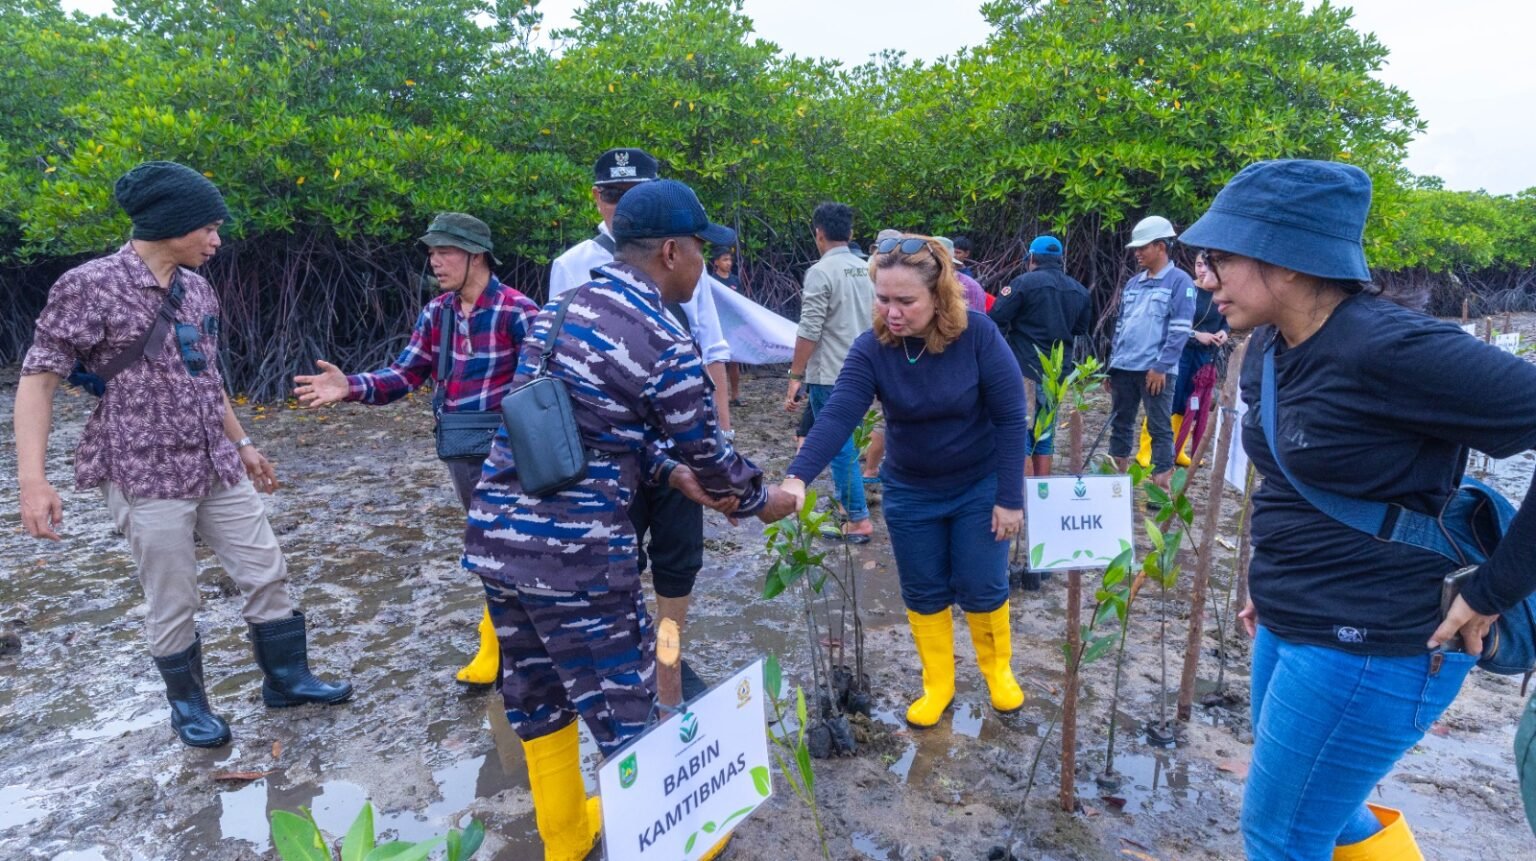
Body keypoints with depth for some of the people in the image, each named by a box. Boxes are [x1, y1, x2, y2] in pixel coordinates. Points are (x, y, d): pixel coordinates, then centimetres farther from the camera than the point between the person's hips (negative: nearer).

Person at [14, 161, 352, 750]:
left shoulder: (197, 290, 6)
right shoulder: (90, 286, -13)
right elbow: (38, 378, -12)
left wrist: (242, 444, 21)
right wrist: (33, 479, -20)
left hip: (217, 469, 6)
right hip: (147, 476, -6)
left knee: (268, 574, 10)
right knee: (172, 605, 7)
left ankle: (286, 679, 28)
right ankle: (187, 704, 30)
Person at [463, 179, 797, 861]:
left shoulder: (557, 310, 10)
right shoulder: (663, 344, -13)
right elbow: (709, 456, -2)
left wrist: (674, 474, 13)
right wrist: (762, 501, 17)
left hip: (495, 537, 9)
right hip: (574, 555, -8)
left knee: (536, 698, 22)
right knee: (624, 713, 10)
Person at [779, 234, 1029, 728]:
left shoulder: (978, 335, -21)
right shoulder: (871, 349, -18)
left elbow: (1010, 416, -16)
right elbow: (838, 414, -31)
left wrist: (1010, 496, -16)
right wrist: (798, 477, -46)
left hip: (980, 487, -2)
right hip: (910, 493, 2)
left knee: (982, 589, 9)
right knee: (924, 594, 12)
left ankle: (998, 669, 37)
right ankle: (937, 684, 34)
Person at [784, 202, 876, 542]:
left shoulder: (821, 272, -13)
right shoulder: (867, 270, 8)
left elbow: (809, 331, -18)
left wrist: (795, 376, -13)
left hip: (830, 375, -7)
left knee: (839, 446, -1)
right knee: (843, 441, 20)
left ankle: (859, 520, 2)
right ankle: (846, 502, 30)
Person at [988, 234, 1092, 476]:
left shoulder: (1025, 282, -10)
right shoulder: (1080, 292, 11)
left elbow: (995, 320, -14)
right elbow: (1081, 331, 19)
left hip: (1025, 368, -6)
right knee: (1044, 436, 14)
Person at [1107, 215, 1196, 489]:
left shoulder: (1179, 281, -4)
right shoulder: (1133, 283, 16)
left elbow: (1180, 330, -10)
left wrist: (1161, 366, -16)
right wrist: (1112, 364, 14)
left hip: (1155, 370, -6)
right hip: (1124, 368, 7)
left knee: (1160, 428, 0)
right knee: (1120, 423, 11)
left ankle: (1161, 483, 4)